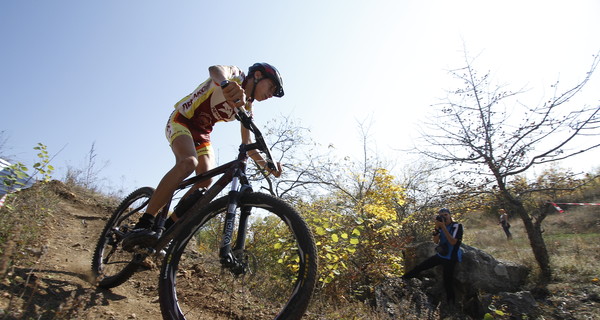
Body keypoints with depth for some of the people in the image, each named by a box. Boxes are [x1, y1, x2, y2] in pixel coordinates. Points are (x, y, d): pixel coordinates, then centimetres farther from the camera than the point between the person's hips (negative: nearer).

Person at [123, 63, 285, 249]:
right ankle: (142, 227, -35)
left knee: (206, 181, -16)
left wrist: (266, 165, -12)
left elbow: (247, 143, 5)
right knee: (188, 162, -34)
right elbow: (215, 69, -33)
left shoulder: (247, 108, 9)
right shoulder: (236, 75, -8)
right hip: (182, 120, -7)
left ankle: (168, 227, -8)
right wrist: (226, 84, -59)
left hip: (202, 133, 7)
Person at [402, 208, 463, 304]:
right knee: (420, 267, 4)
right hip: (440, 255, 5)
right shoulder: (441, 226, 3)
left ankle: (451, 303, 16)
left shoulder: (457, 226, -12)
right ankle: (401, 279, 14)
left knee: (447, 282, -4)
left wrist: (443, 227, -27)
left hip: (450, 258, -5)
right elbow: (436, 241, -5)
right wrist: (437, 227, -18)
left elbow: (453, 242, -24)